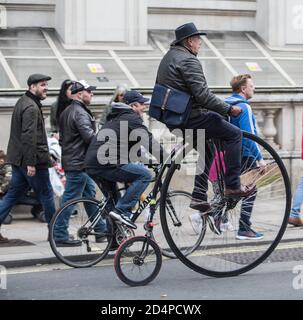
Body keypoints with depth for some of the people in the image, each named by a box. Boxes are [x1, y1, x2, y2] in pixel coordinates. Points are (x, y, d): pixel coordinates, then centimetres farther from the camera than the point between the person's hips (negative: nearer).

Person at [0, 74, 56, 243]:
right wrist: (31, 163, -25)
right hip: (32, 159, -10)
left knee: (14, 193, 11)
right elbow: (29, 136, -24)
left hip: (18, 159, 10)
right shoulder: (31, 108, -17)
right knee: (46, 194, 3)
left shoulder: (22, 102, 16)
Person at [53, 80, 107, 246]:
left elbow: (62, 137, 23)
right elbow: (89, 136, -28)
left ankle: (101, 230, 26)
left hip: (70, 159, 11)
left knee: (90, 194, 18)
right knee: (70, 199, -6)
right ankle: (60, 236, -2)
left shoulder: (67, 112, 16)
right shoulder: (80, 113, -17)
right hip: (78, 163, -11)